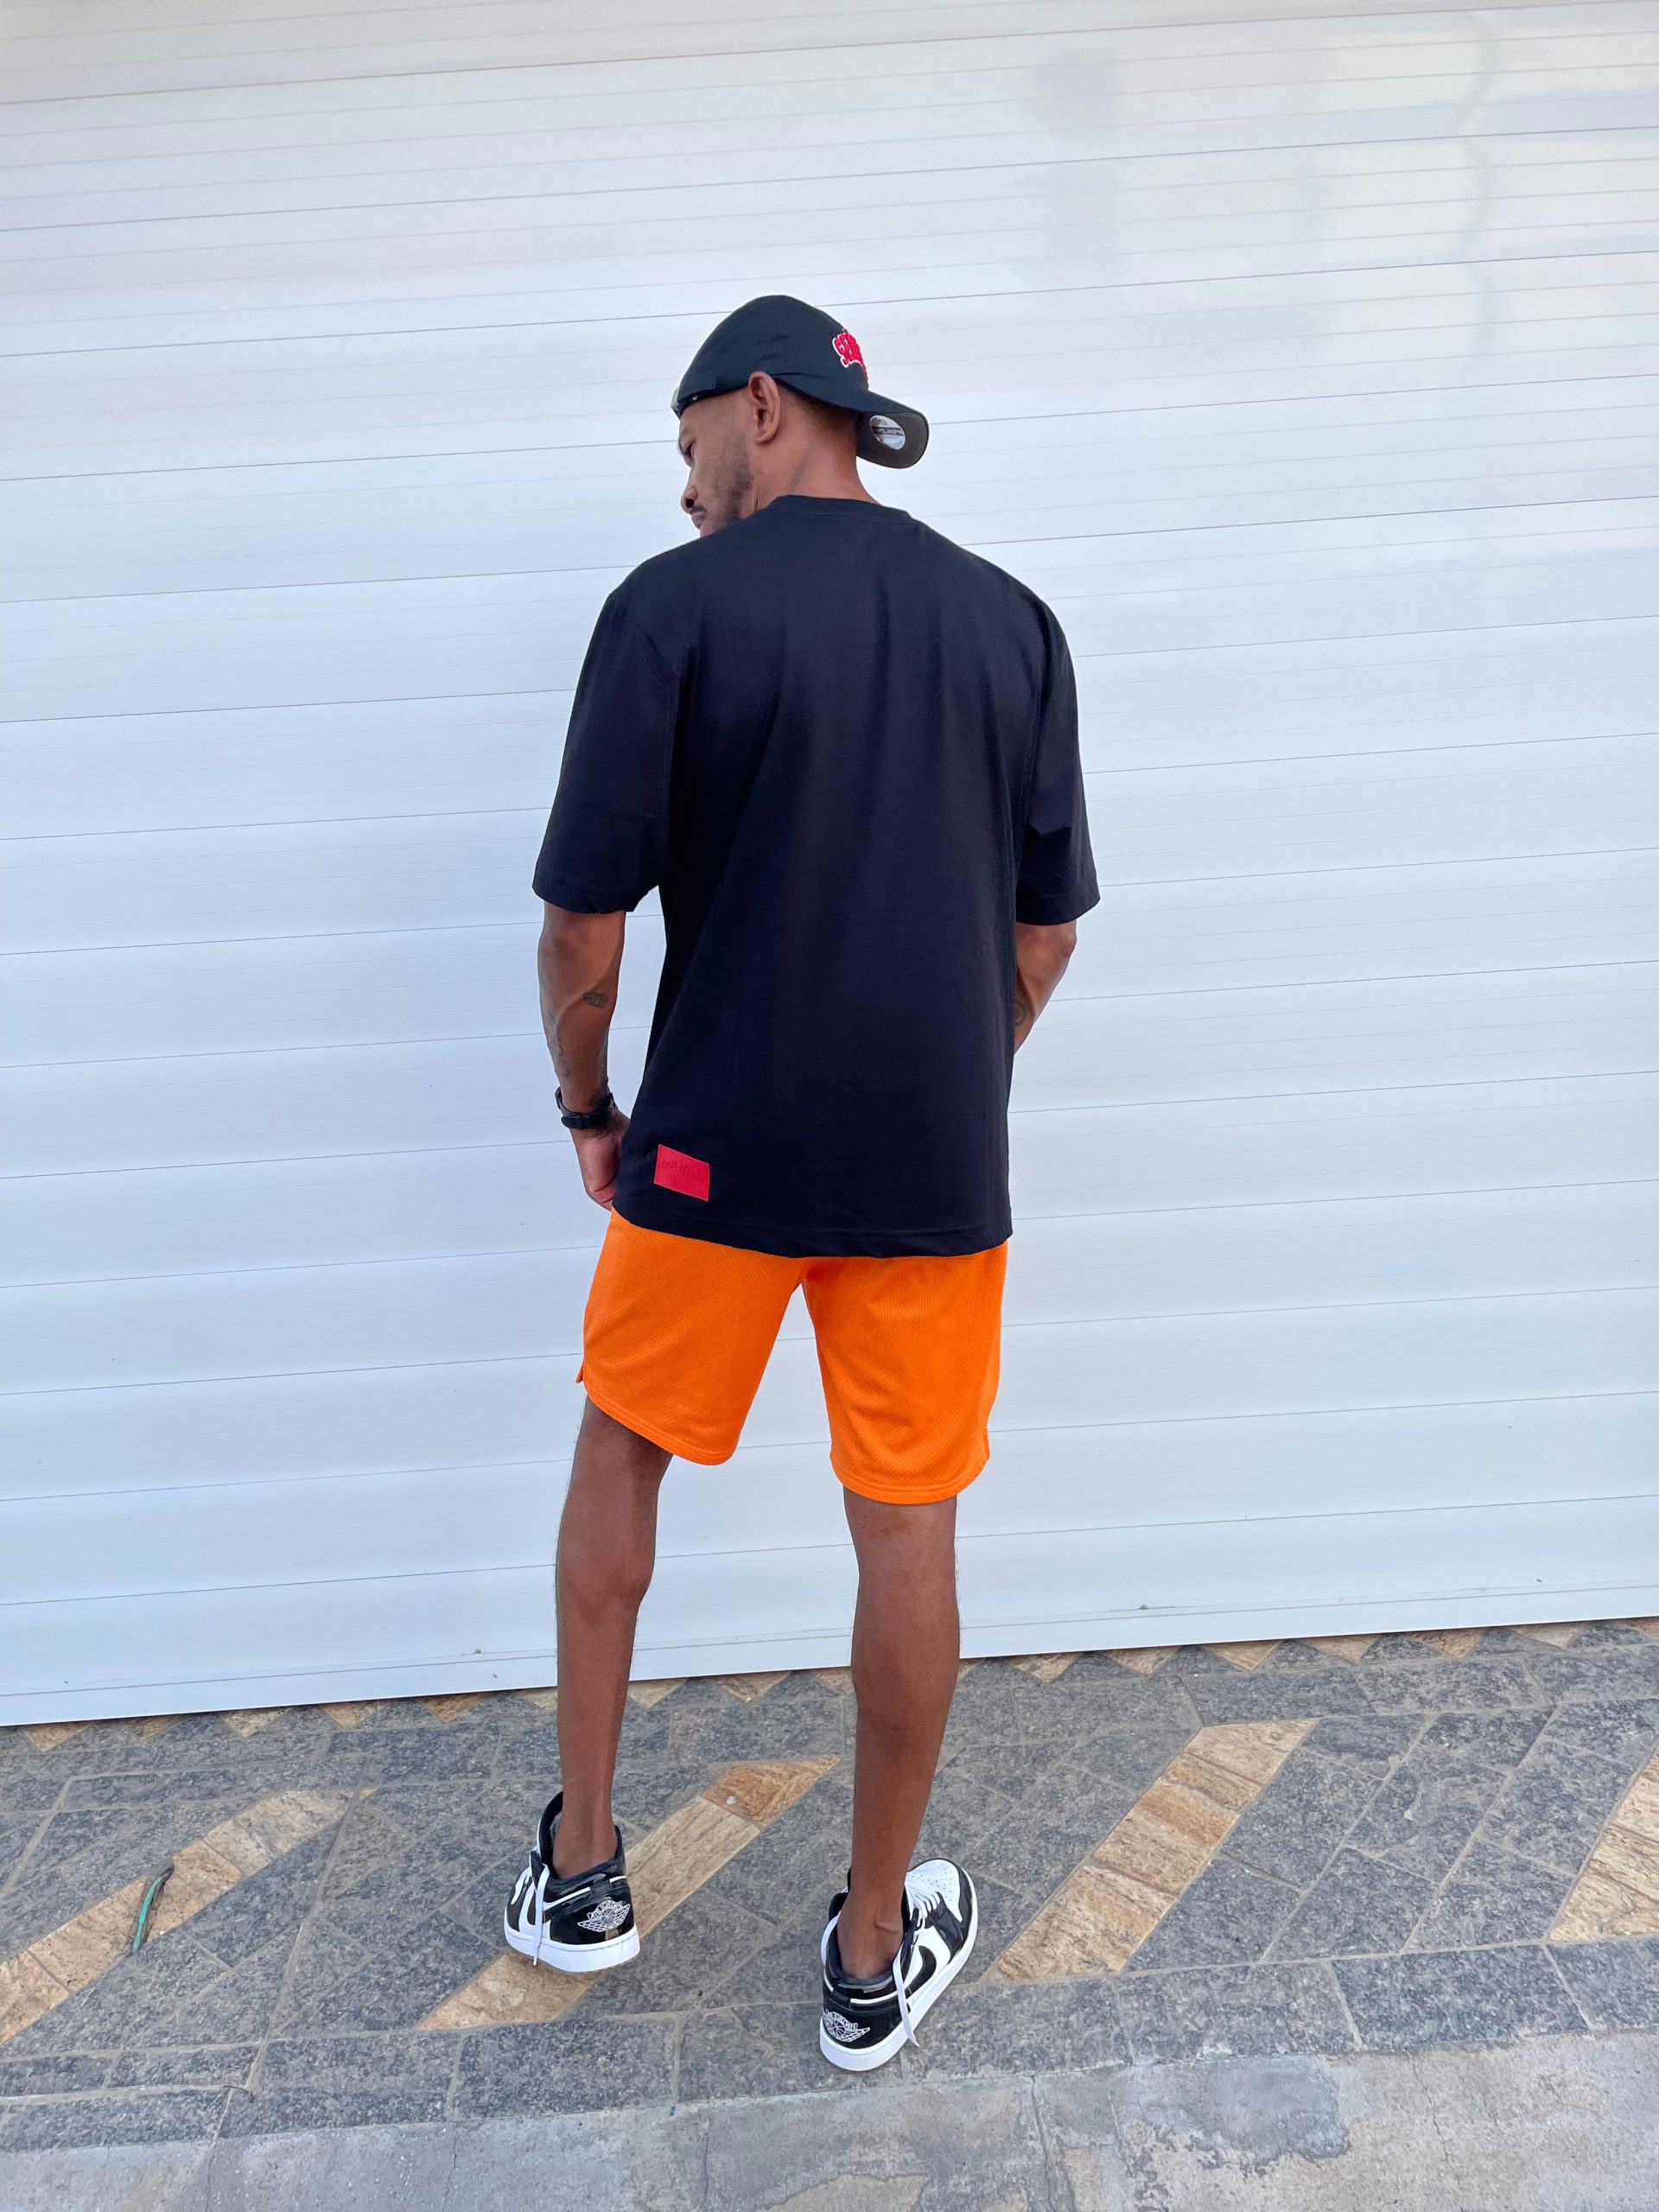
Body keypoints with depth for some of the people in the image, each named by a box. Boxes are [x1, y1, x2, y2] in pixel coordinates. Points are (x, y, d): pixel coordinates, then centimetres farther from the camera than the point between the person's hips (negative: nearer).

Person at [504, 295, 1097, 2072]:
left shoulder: (672, 608, -7)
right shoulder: (1011, 620, 5)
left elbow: (584, 924, -9)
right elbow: (1047, 930, 7)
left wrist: (588, 1110, 8)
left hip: (715, 1154, -2)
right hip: (937, 1172, 3)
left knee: (621, 1455, 21)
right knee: (907, 1536, 12)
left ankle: (580, 1869, 32)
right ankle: (875, 1953, 28)